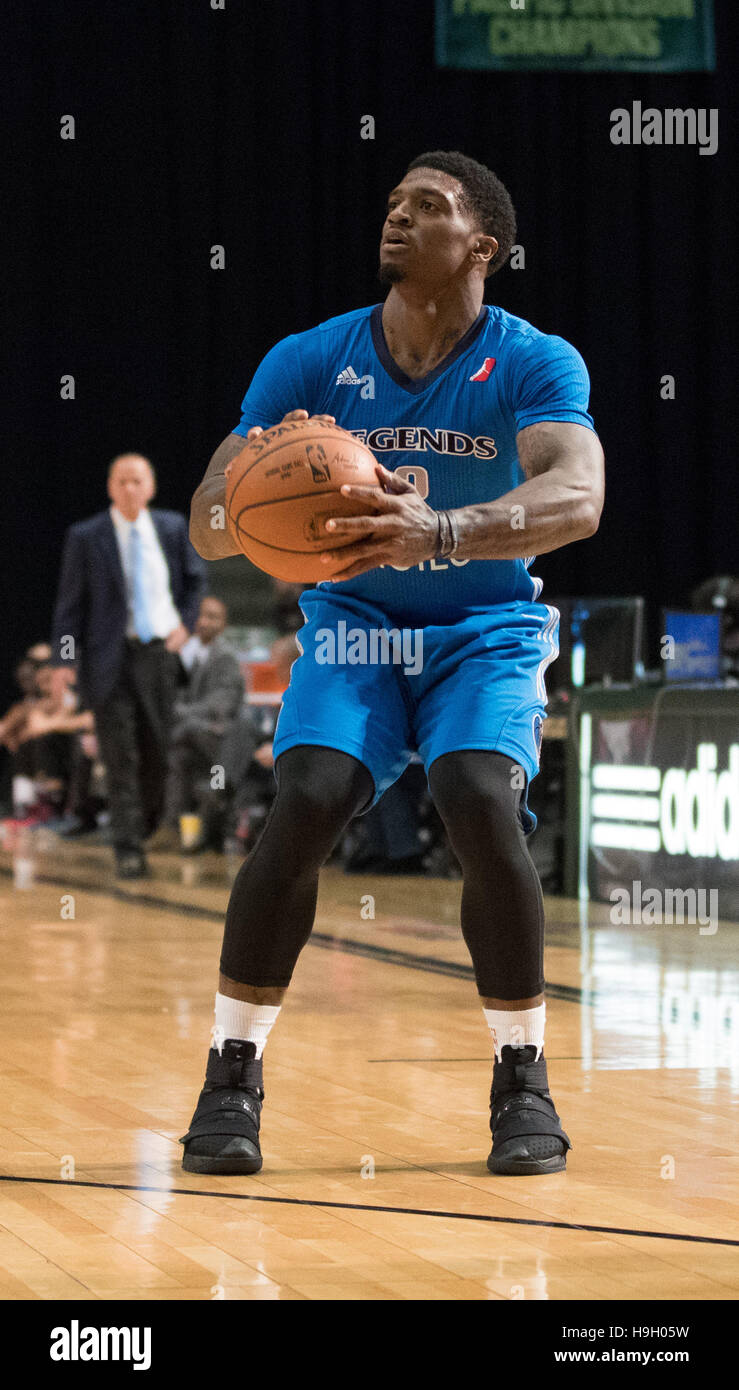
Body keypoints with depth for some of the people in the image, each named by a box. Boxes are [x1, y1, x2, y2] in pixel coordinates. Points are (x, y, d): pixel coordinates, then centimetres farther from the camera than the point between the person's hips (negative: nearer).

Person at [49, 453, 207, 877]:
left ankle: (146, 828, 25)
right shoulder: (85, 537, -2)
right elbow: (71, 601, -1)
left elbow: (195, 578, 18)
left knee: (158, 750, 6)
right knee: (121, 758, -6)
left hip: (160, 651, 3)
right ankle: (129, 851, -6)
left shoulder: (173, 528, 6)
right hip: (110, 657, -3)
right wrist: (65, 658, -8)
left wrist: (186, 623, 3)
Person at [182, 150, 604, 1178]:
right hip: (352, 624, 1)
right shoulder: (310, 361, -9)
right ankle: (233, 1074, -10)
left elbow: (576, 498, -36)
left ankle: (523, 1080, -9)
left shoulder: (536, 364, -16)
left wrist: (439, 533, -53)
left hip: (487, 629, -1)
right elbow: (205, 526, -13)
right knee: (306, 803, -23)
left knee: (483, 805, -27)